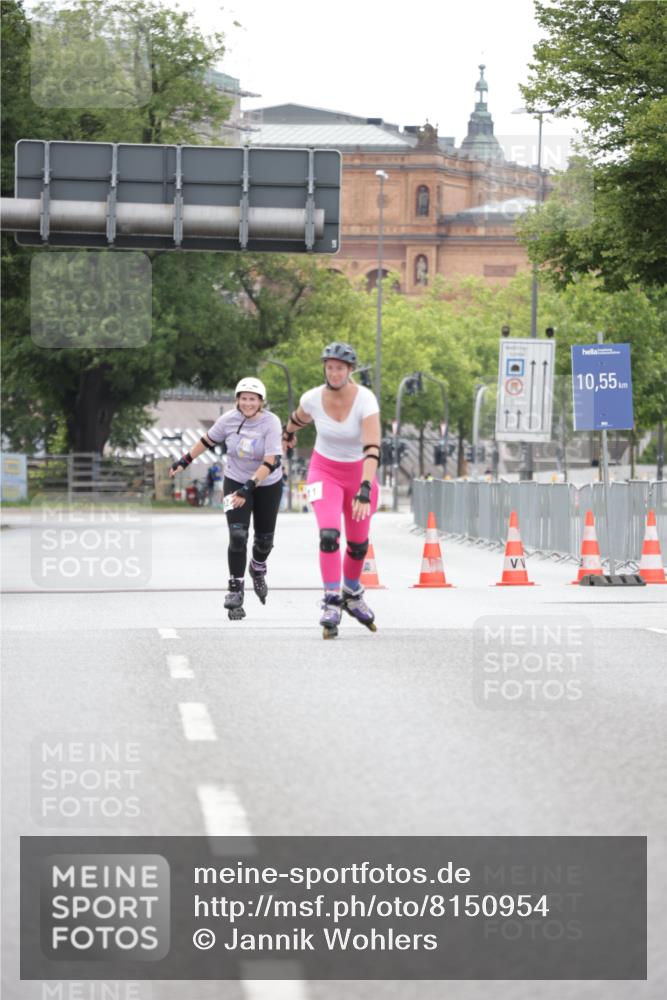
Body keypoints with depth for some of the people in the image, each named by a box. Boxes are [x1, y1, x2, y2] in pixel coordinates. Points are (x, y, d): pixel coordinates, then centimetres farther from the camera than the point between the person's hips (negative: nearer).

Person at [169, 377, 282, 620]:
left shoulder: (271, 423, -21)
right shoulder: (229, 420, -13)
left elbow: (270, 462, -27)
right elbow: (208, 440, 6)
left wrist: (249, 486, -35)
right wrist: (185, 461, 9)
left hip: (268, 485, 0)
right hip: (236, 481, 0)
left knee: (264, 538, 11)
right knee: (238, 536, -15)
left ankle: (258, 569, 45)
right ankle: (235, 590, -9)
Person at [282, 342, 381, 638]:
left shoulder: (365, 400, -25)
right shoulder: (313, 398, -16)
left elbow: (372, 448, -33)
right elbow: (299, 418, 9)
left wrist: (365, 489, -45)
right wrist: (288, 434, 31)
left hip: (359, 473, 0)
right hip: (325, 471, 0)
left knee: (358, 544, 10)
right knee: (329, 535, -22)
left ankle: (352, 594, 37)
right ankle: (331, 602, -17)